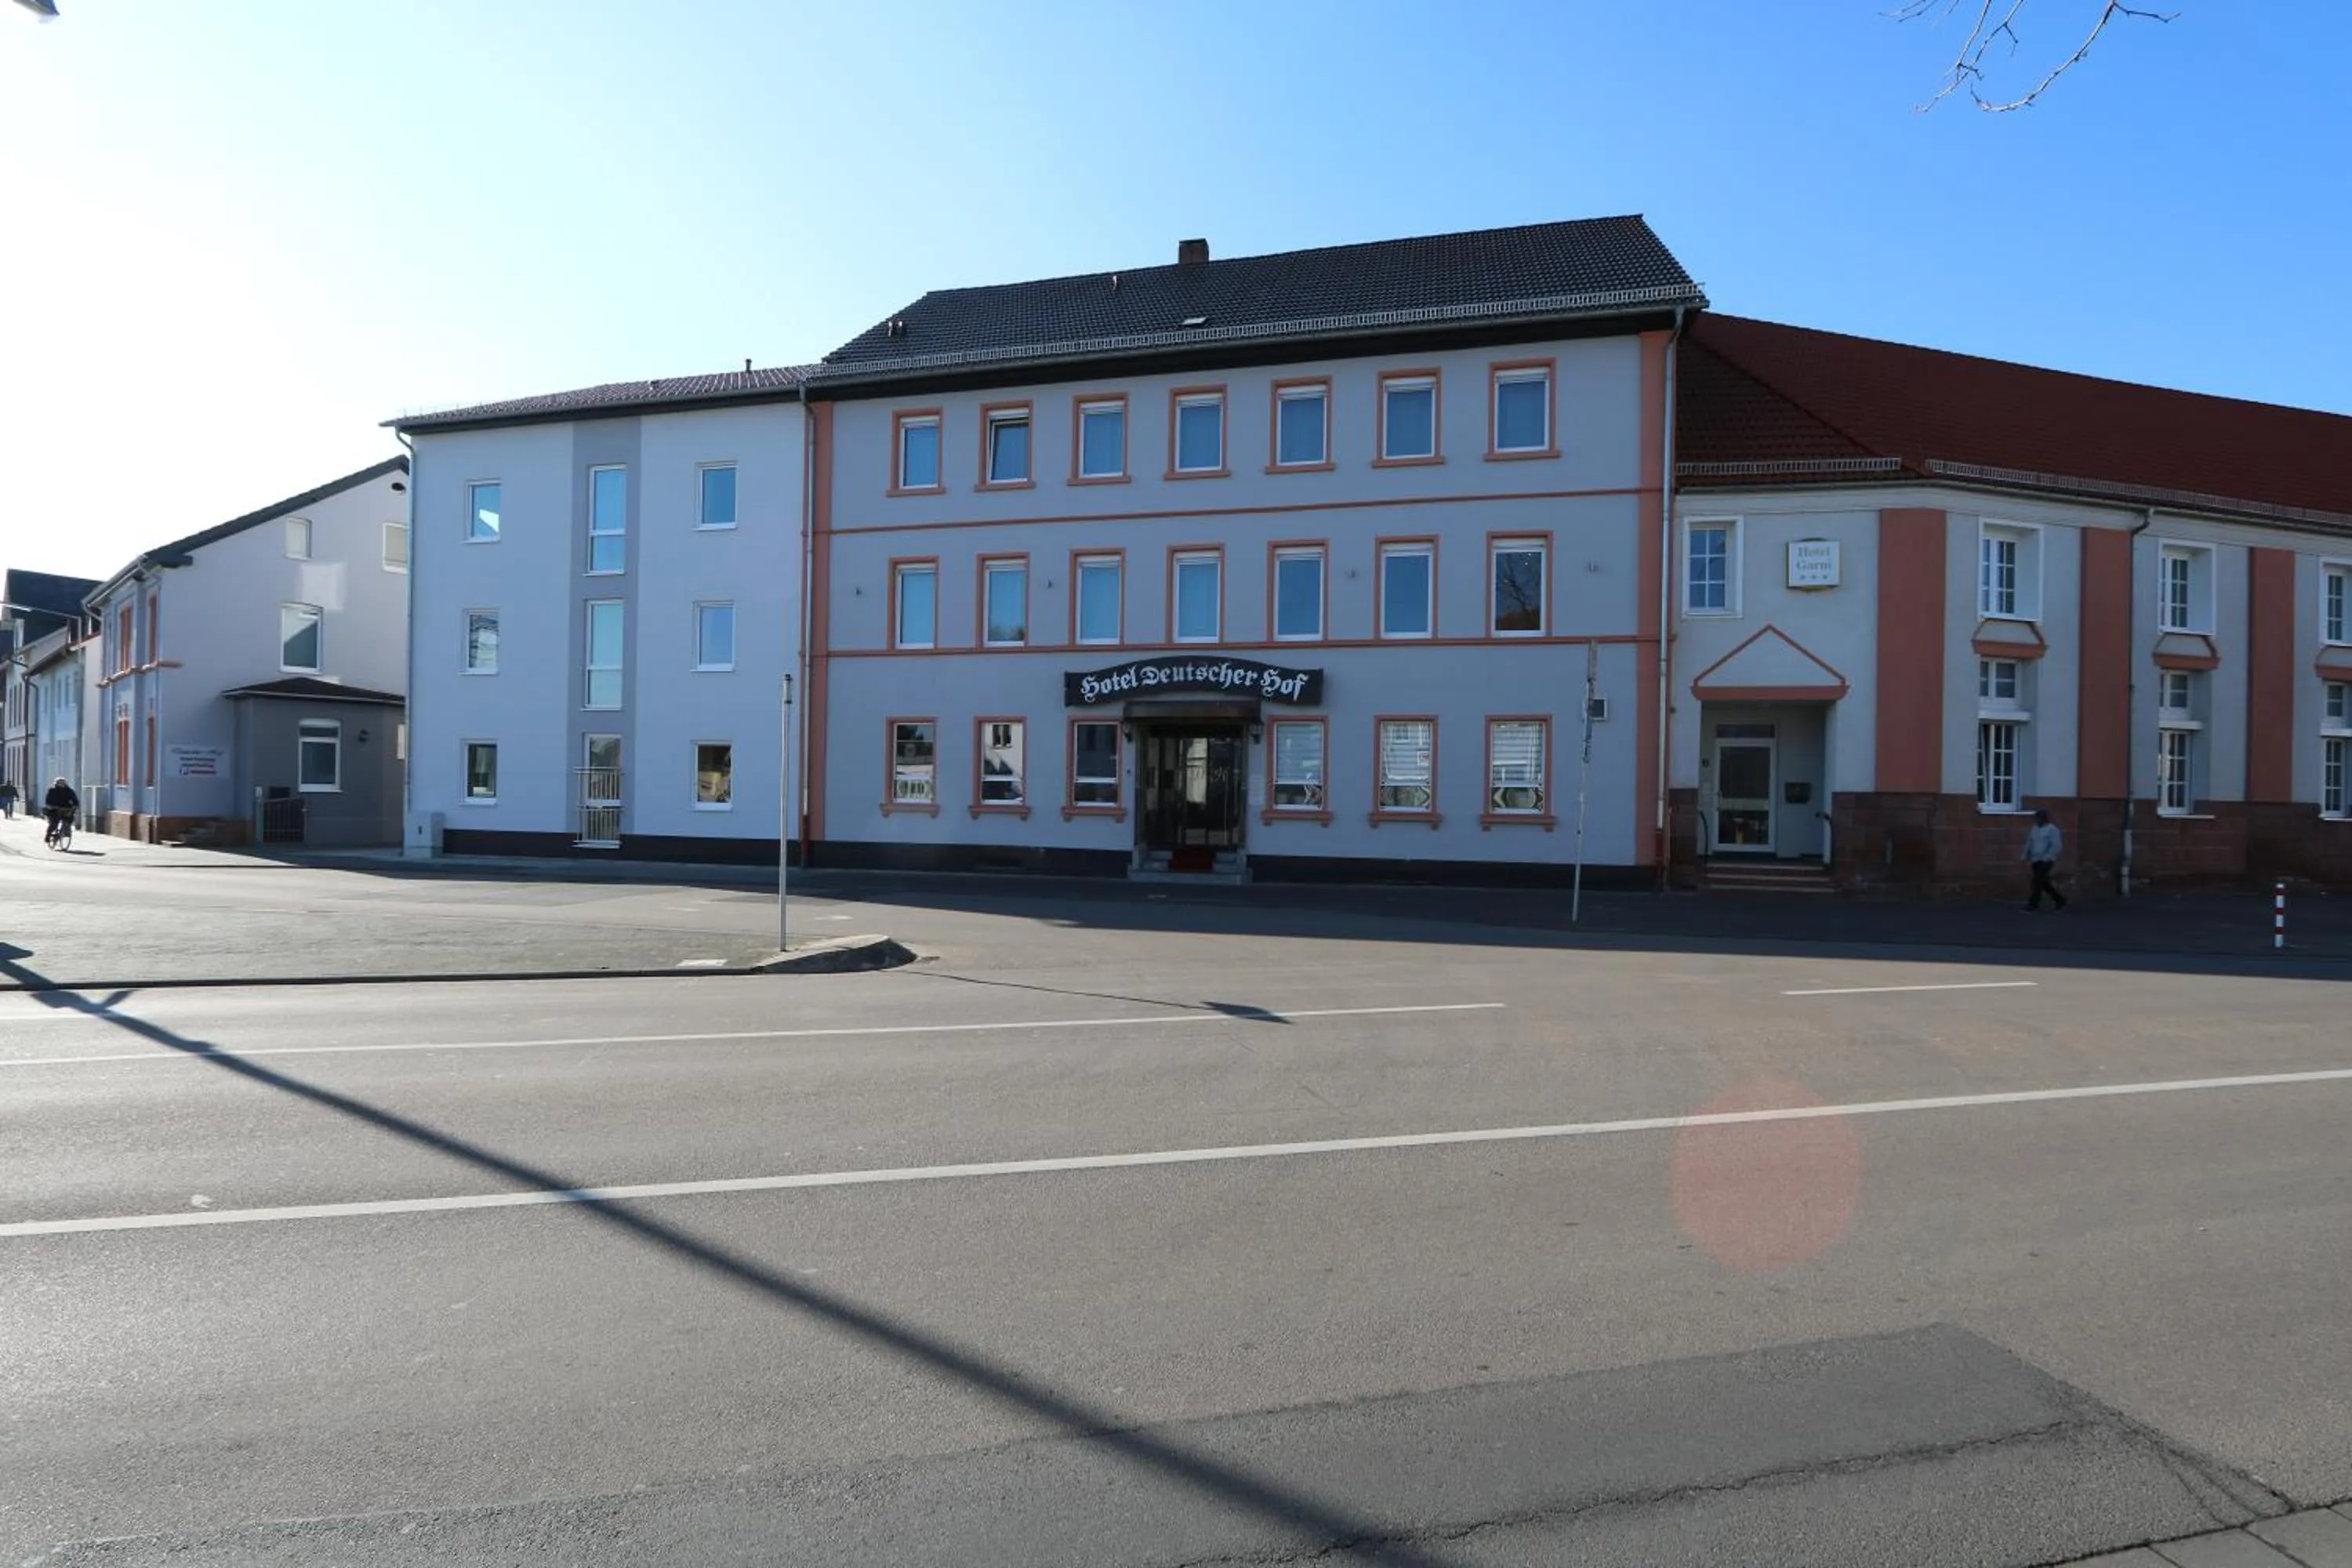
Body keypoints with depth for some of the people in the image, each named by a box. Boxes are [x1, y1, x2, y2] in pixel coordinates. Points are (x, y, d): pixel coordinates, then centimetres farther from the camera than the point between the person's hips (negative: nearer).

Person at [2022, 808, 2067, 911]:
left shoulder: (2052, 829, -10)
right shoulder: (2035, 828, 12)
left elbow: (2057, 845, -15)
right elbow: (2029, 843, 16)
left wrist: (2047, 857, -19)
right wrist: (2026, 856, 8)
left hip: (2046, 861, -7)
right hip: (2036, 860, 8)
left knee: (2038, 881, -10)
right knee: (2043, 882, 11)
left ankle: (2033, 904, -6)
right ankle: (2060, 899, 26)